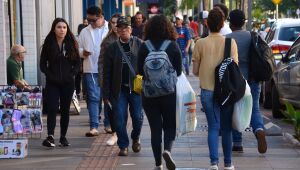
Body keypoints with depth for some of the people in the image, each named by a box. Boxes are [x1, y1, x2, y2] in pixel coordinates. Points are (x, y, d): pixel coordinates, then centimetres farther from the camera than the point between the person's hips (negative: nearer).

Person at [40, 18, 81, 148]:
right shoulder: (48, 44, 2)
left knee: (65, 110, 6)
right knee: (52, 108, -13)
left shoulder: (71, 44, 5)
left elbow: (77, 63, 8)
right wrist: (51, 76, -9)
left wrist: (71, 75, -6)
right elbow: (43, 64, 2)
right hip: (52, 83, -2)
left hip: (68, 83, 2)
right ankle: (50, 136, -22)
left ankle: (63, 136, 13)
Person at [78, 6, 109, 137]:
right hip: (91, 70, 1)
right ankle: (94, 127, -5)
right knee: (93, 98, -3)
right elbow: (78, 48, 13)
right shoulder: (85, 32, 8)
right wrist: (82, 52, -9)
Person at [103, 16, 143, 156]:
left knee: (137, 117, 2)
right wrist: (106, 94, 1)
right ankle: (123, 146, 14)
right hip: (119, 89, 1)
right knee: (120, 119, 0)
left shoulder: (140, 44, 1)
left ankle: (135, 138, 31)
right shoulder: (112, 48, 3)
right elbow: (107, 72, 4)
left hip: (136, 88, -1)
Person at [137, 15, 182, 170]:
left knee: (155, 128, 9)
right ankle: (167, 149, -15)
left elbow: (140, 71, 0)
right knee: (170, 125, 13)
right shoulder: (173, 46, -7)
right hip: (169, 92, -1)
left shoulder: (144, 47, -5)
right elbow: (179, 71, -3)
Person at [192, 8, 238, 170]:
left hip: (207, 91, 0)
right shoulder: (231, 42, -5)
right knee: (226, 128, 12)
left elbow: (195, 71, -1)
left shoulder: (200, 43, -4)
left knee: (213, 127, 5)